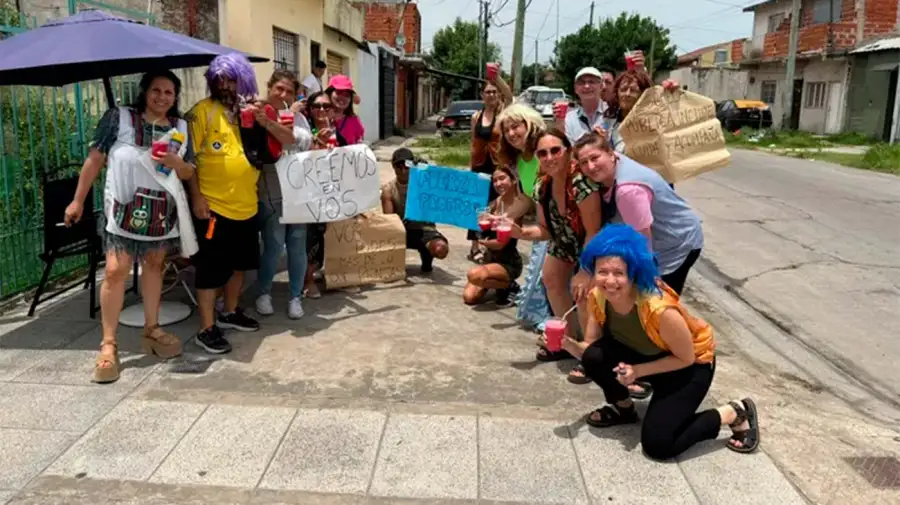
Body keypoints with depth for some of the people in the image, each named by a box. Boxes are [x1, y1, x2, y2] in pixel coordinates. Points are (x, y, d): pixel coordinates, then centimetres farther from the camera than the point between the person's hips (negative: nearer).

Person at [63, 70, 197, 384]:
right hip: (123, 207, -4)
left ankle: (151, 329, 26)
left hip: (163, 209, 4)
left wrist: (175, 163, -13)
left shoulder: (181, 128, 8)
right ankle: (108, 344, -1)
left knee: (154, 265, 13)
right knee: (116, 271, -9)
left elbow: (189, 173, 10)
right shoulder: (118, 118, -2)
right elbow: (95, 158, 0)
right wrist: (78, 200, 0)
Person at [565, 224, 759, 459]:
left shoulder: (660, 310, -38)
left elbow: (686, 359, -22)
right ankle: (623, 407, 7)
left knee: (657, 444, -15)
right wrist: (568, 344, -31)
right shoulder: (598, 297, -21)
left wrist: (638, 371, -28)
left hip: (692, 365, -5)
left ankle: (734, 413, 4)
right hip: (649, 355, 5)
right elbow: (589, 347, -11)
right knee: (594, 357, -23)